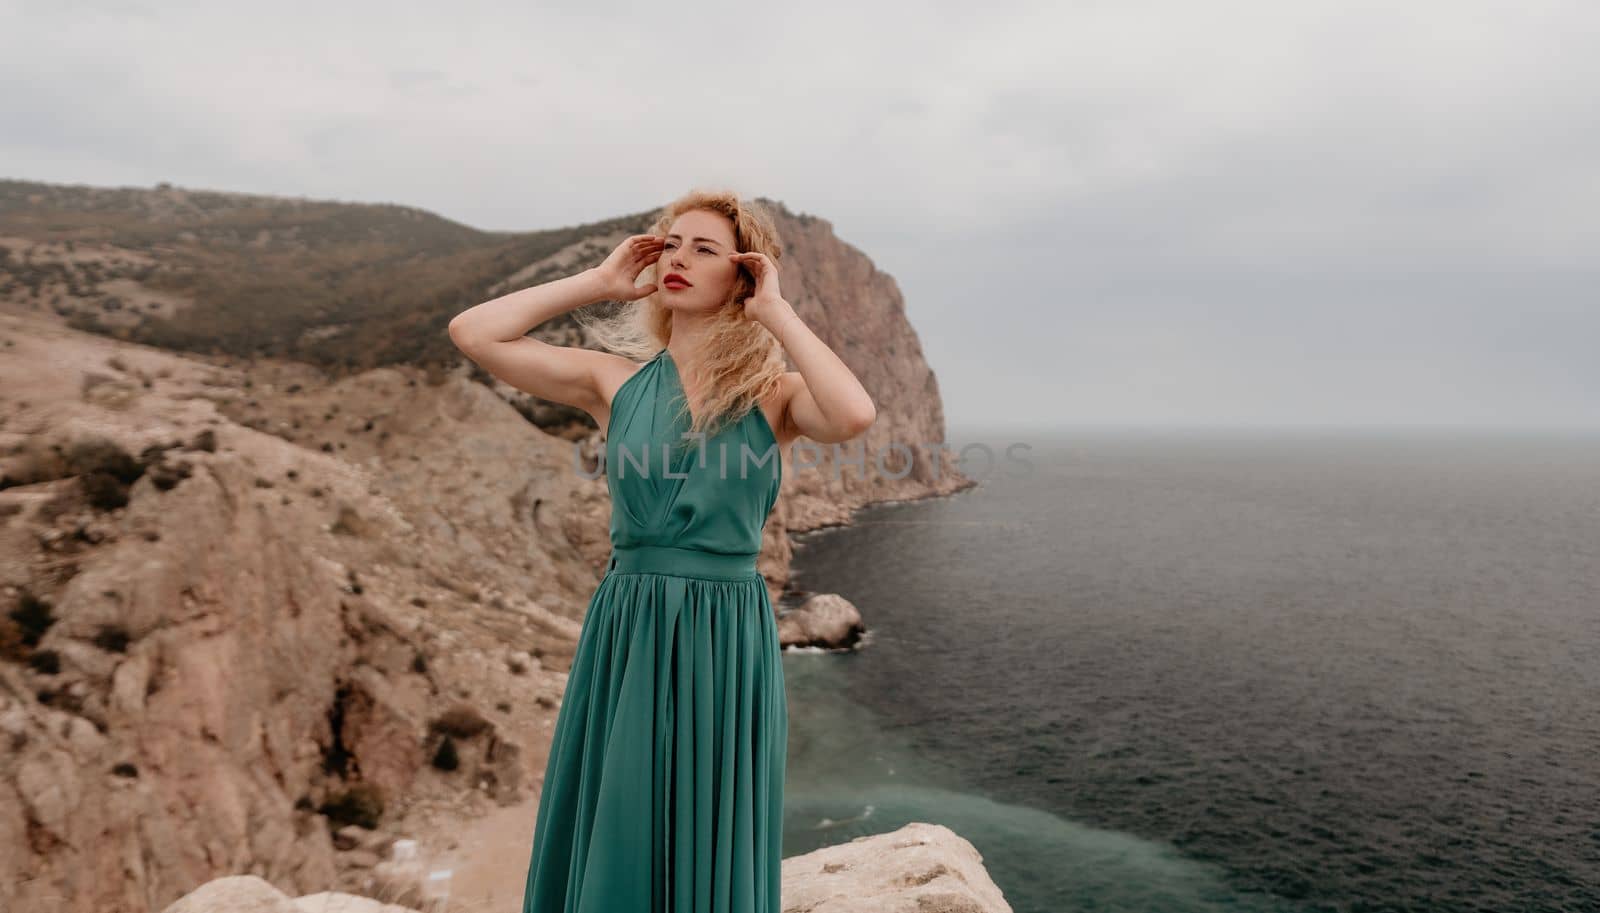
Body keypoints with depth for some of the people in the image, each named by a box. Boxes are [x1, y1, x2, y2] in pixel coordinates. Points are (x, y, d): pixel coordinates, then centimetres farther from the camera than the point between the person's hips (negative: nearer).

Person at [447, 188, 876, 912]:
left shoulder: (774, 393, -1)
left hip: (728, 640, -1)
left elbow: (854, 416, -23)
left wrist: (777, 313, -12)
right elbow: (473, 332, -4)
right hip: (626, 635, 2)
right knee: (610, 849, 12)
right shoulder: (617, 380, 3)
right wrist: (598, 282, 0)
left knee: (713, 852, 12)